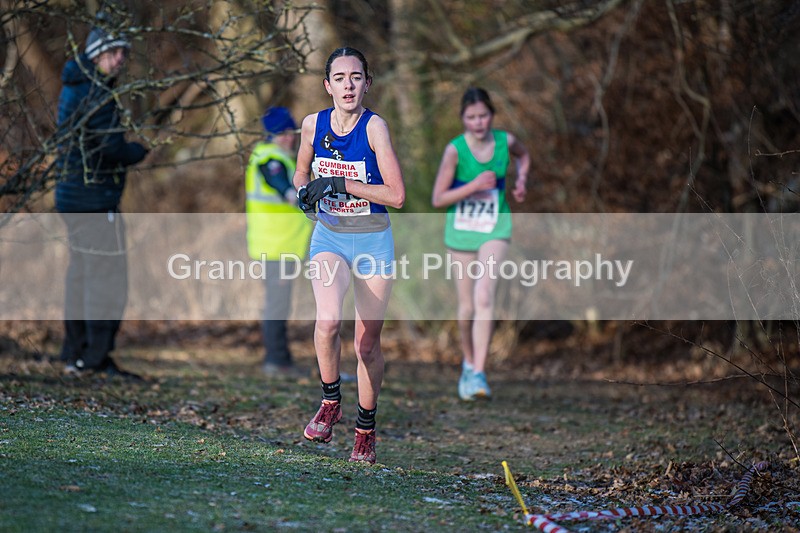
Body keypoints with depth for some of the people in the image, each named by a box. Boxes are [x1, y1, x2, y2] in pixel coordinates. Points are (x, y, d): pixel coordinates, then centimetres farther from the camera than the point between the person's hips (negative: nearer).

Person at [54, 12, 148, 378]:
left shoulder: (73, 83, 10)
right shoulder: (97, 95, -18)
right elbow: (113, 150, -21)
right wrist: (141, 151, -4)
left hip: (72, 197, 10)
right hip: (95, 200, -10)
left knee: (81, 274, 16)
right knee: (109, 279, -7)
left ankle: (74, 355, 21)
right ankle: (96, 358, -8)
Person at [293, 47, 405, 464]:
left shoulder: (375, 127, -13)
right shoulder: (313, 125, -2)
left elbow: (397, 196, -17)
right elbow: (302, 172, 18)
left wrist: (341, 184, -21)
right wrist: (303, 192, -5)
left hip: (373, 240, -1)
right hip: (329, 236, 1)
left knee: (368, 342, 5)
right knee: (328, 320, -26)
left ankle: (366, 429, 24)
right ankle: (330, 402, -3)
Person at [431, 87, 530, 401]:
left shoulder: (505, 142, -5)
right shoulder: (455, 150, -14)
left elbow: (523, 156, 21)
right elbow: (438, 199, -12)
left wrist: (521, 180, 2)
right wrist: (473, 186, -23)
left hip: (495, 229, 0)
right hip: (461, 231, 0)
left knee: (484, 297, -18)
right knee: (467, 307, 7)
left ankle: (478, 374, -20)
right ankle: (468, 361, 34)